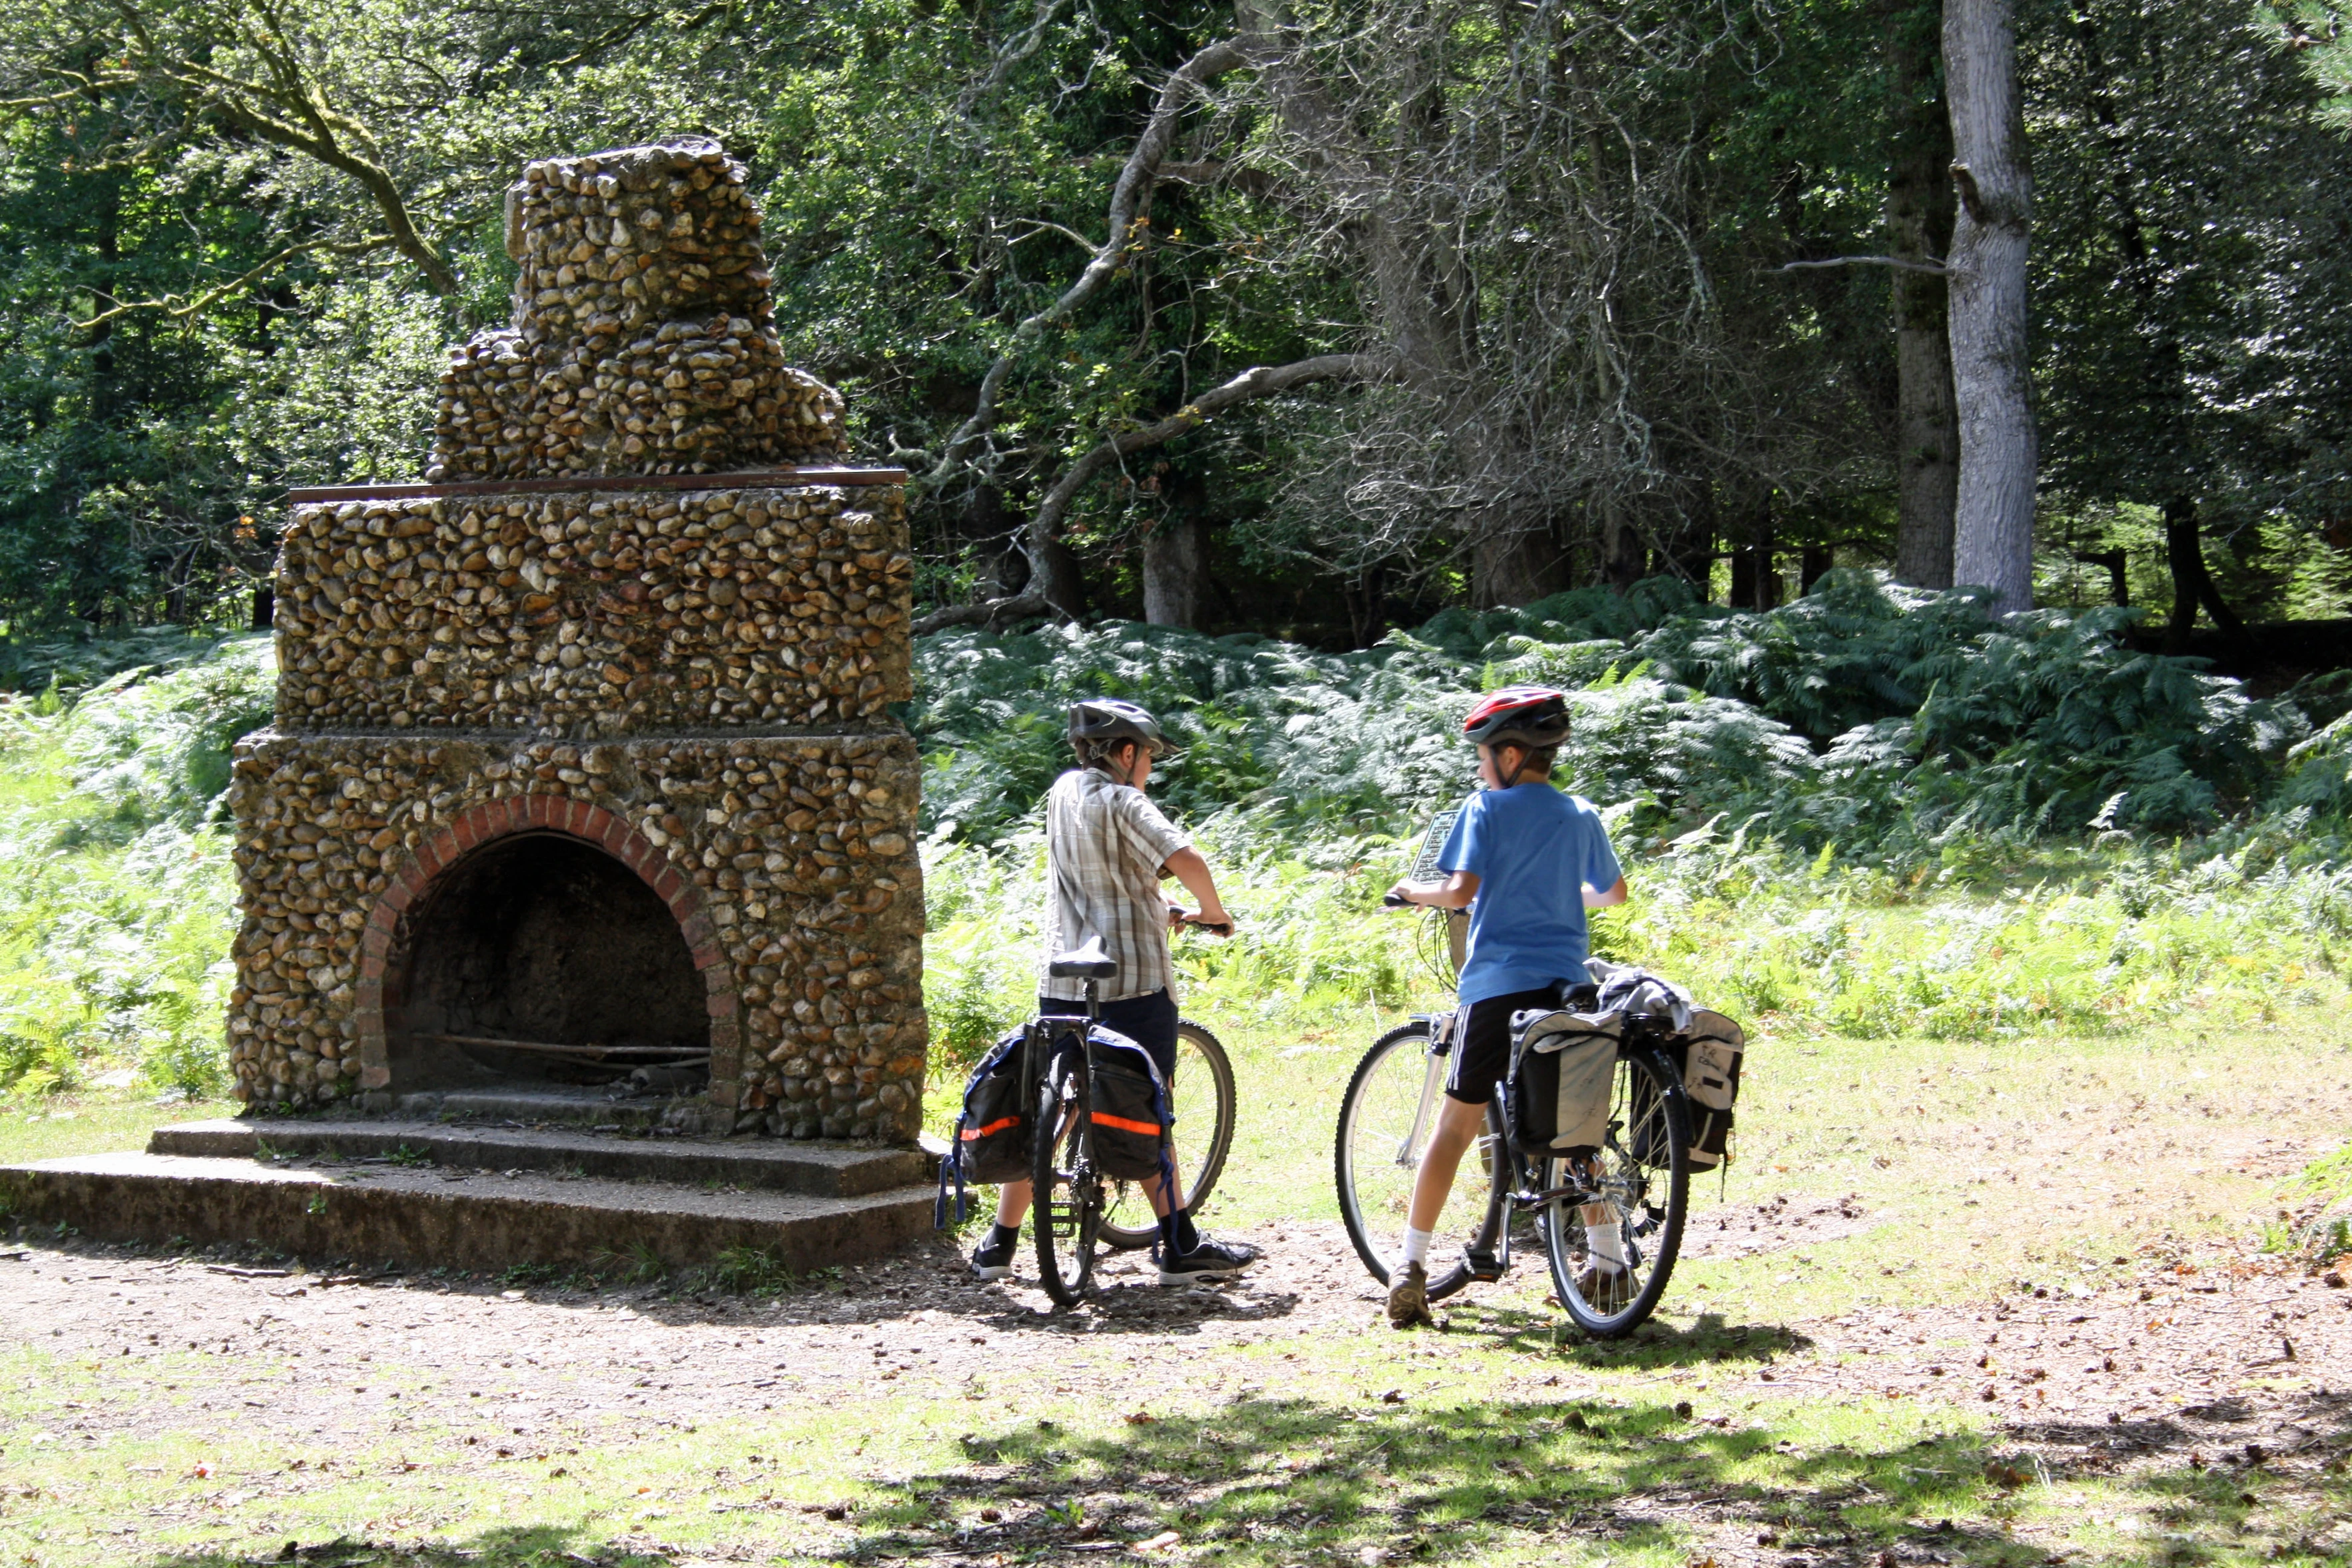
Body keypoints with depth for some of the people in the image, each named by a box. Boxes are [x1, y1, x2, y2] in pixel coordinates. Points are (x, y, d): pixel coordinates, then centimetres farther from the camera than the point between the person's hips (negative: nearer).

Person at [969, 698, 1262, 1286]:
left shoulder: (1063, 792, 13)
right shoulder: (1122, 802, -10)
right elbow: (1186, 860, -23)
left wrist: (1160, 910, 23)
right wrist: (1212, 912, -5)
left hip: (1062, 981, 6)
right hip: (1134, 980, -6)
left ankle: (999, 1244, 10)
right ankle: (1180, 1248, 4)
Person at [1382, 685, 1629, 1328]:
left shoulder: (1485, 808, -2)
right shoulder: (1581, 815, 13)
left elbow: (1461, 892, -13)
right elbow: (1614, 892, 27)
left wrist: (1413, 891, 6)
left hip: (1499, 983, -4)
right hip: (1567, 986, 4)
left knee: (1456, 1124, 0)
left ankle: (1410, 1268, -4)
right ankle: (1610, 1264, 13)